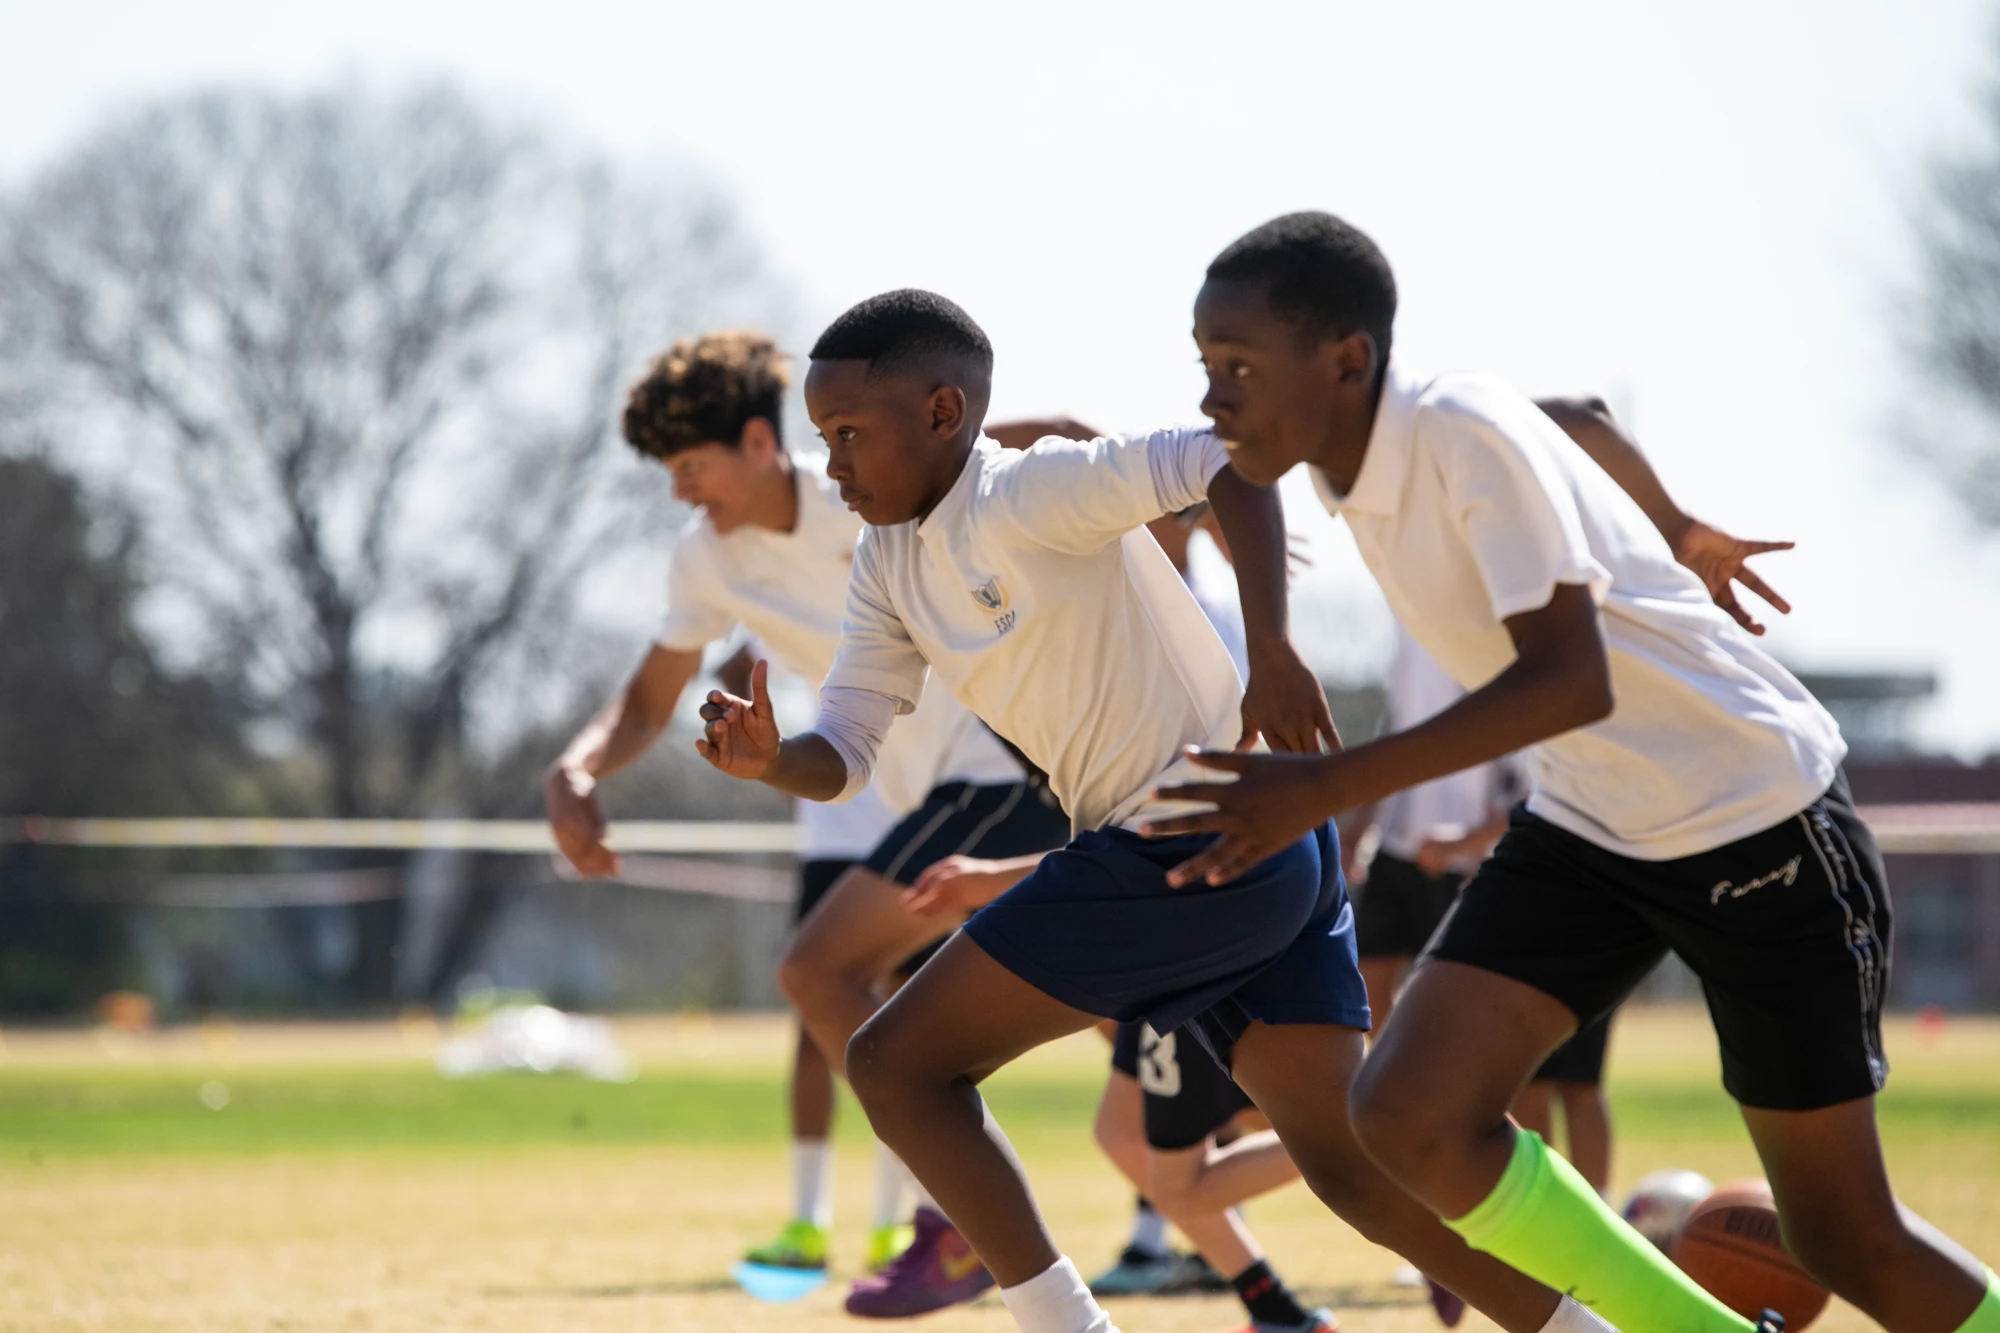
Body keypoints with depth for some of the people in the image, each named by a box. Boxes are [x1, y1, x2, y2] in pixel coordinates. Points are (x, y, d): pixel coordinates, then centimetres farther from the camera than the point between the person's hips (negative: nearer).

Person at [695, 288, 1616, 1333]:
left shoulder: (1030, 494, -14)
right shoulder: (888, 566, 13)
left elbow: (1231, 456, -25)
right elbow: (841, 754, 10)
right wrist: (770, 760, -12)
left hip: (1218, 841, -9)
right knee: (1348, 1164, 5)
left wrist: (1272, 656, -32)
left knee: (896, 1065, -4)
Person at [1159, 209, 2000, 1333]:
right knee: (1409, 1115, -12)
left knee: (1844, 1237, -1)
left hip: (1762, 817, -7)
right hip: (1587, 826, 7)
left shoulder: (1466, 432, -25)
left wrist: (1332, 787, -38)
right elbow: (1585, 424, 18)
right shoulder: (1351, 451, -2)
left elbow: (1570, 681, -33)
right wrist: (1671, 533, 37)